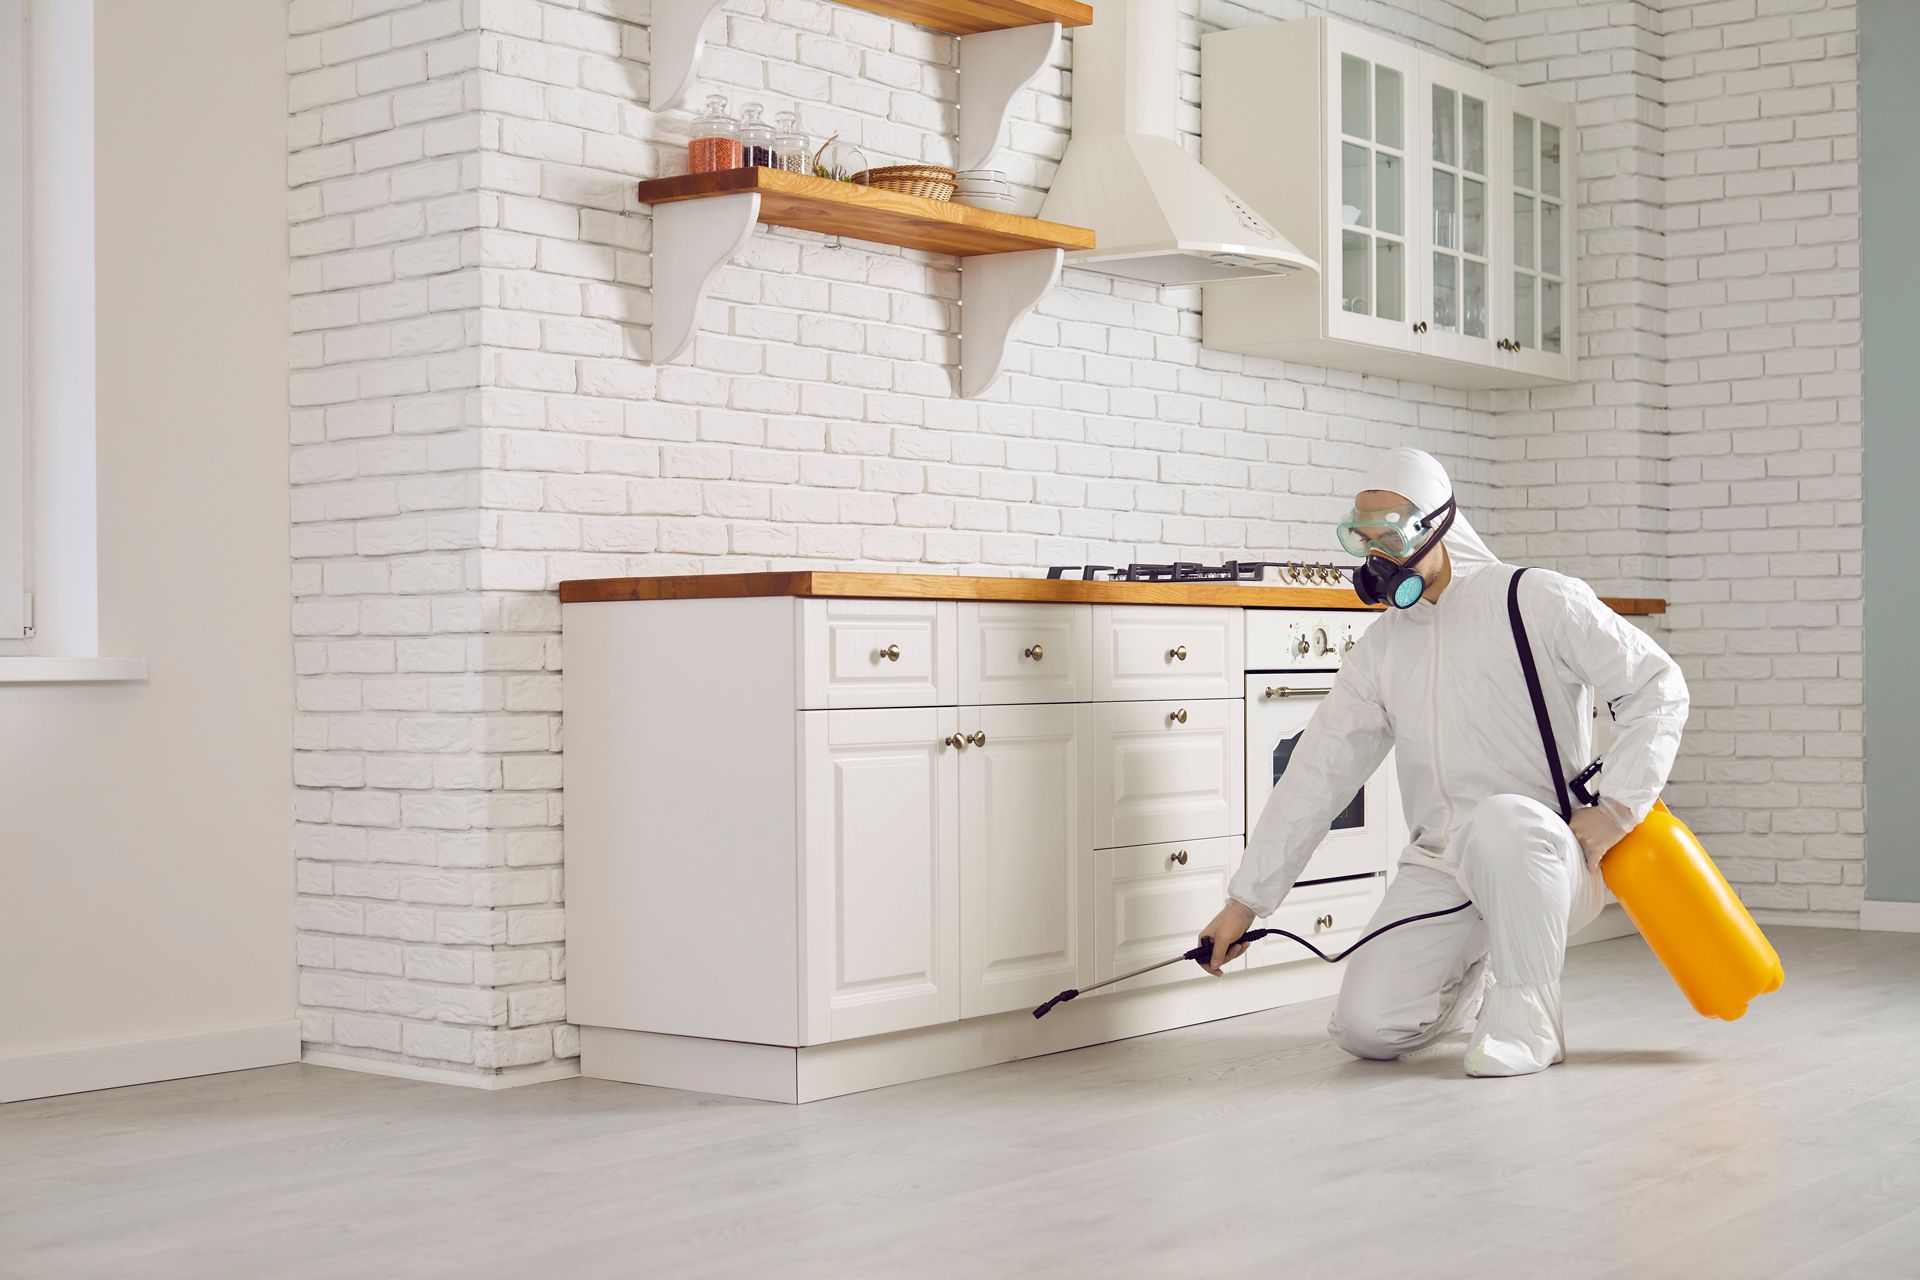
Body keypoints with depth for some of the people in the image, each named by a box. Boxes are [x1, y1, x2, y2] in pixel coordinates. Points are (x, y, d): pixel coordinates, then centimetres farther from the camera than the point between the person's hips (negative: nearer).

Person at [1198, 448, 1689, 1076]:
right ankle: (1478, 983, 20)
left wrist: (1619, 806, -14)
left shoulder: (1538, 601, -6)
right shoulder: (1382, 646, 10)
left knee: (1499, 820, -40)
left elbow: (1658, 686, -4)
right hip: (1440, 870, 5)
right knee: (1365, 1026, -12)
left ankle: (1527, 1014, -18)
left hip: (1547, 862, -5)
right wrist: (1246, 899, 5)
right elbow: (1317, 773, 8)